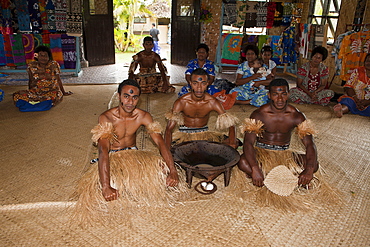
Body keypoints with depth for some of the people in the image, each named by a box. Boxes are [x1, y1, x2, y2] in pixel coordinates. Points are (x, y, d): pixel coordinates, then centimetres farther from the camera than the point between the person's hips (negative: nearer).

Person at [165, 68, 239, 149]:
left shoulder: (212, 102, -14)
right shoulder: (181, 102, -18)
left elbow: (230, 124, -14)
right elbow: (169, 129, -21)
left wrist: (232, 143, -33)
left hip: (204, 133, 1)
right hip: (184, 133, -1)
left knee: (233, 143, -17)